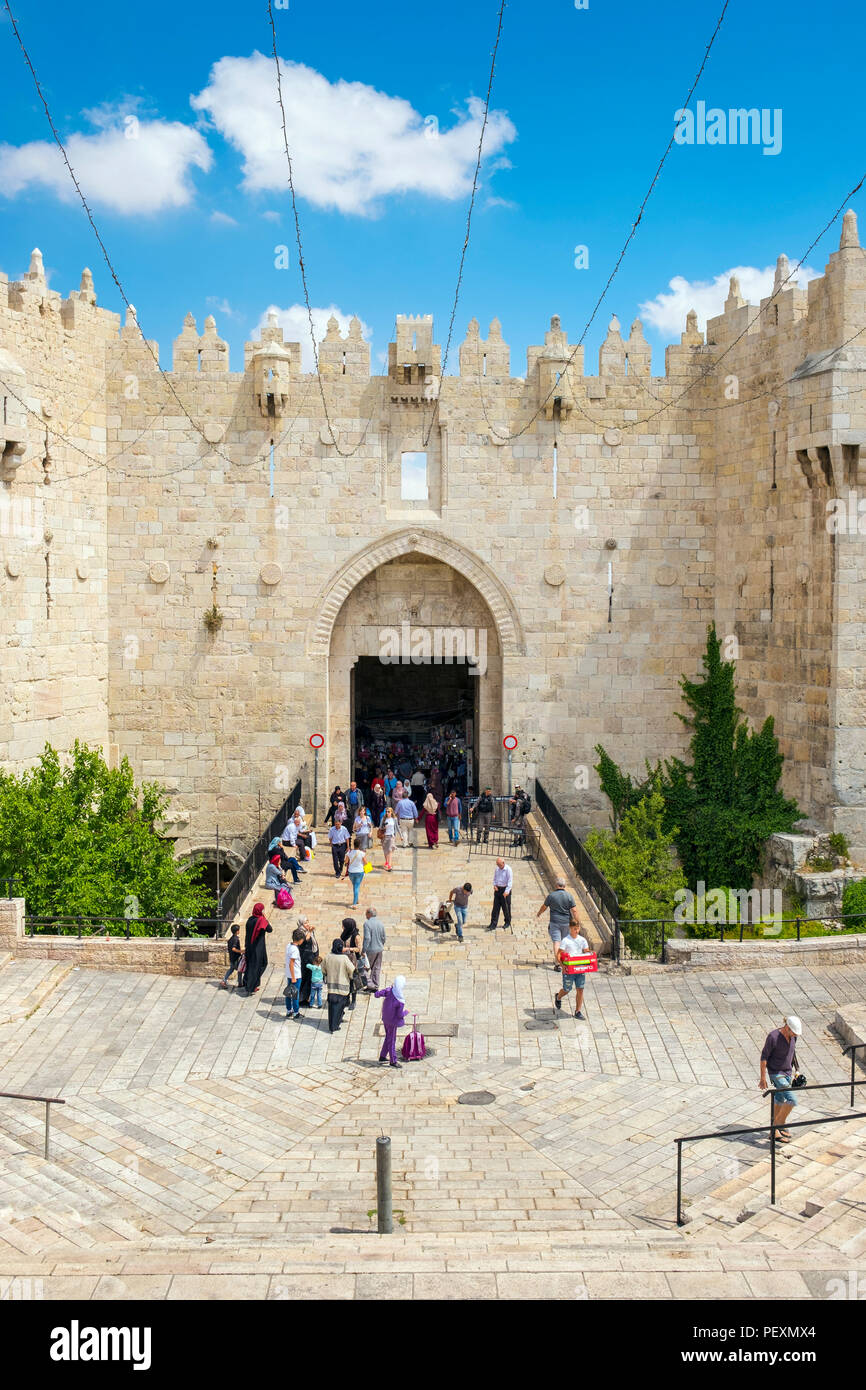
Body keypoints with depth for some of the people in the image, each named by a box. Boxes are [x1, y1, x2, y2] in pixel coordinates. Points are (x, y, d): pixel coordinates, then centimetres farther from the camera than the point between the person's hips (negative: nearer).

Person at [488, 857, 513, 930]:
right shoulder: (497, 869, 6)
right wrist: (494, 885, -2)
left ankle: (507, 922, 23)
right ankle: (493, 924, 1)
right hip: (498, 889, 5)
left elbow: (510, 881, -16)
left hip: (505, 889, -5)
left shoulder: (508, 869, -13)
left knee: (506, 907, 5)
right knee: (496, 907, 1)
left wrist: (507, 891, -24)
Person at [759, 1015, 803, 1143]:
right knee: (792, 1100, -15)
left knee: (780, 1099, 18)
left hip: (787, 1072, 7)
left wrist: (792, 1071, 19)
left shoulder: (793, 1036, -4)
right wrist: (763, 1078, -15)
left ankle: (776, 1129, 31)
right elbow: (764, 1057, -17)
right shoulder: (773, 1037, -24)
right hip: (776, 1074, -7)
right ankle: (779, 1125, 1)